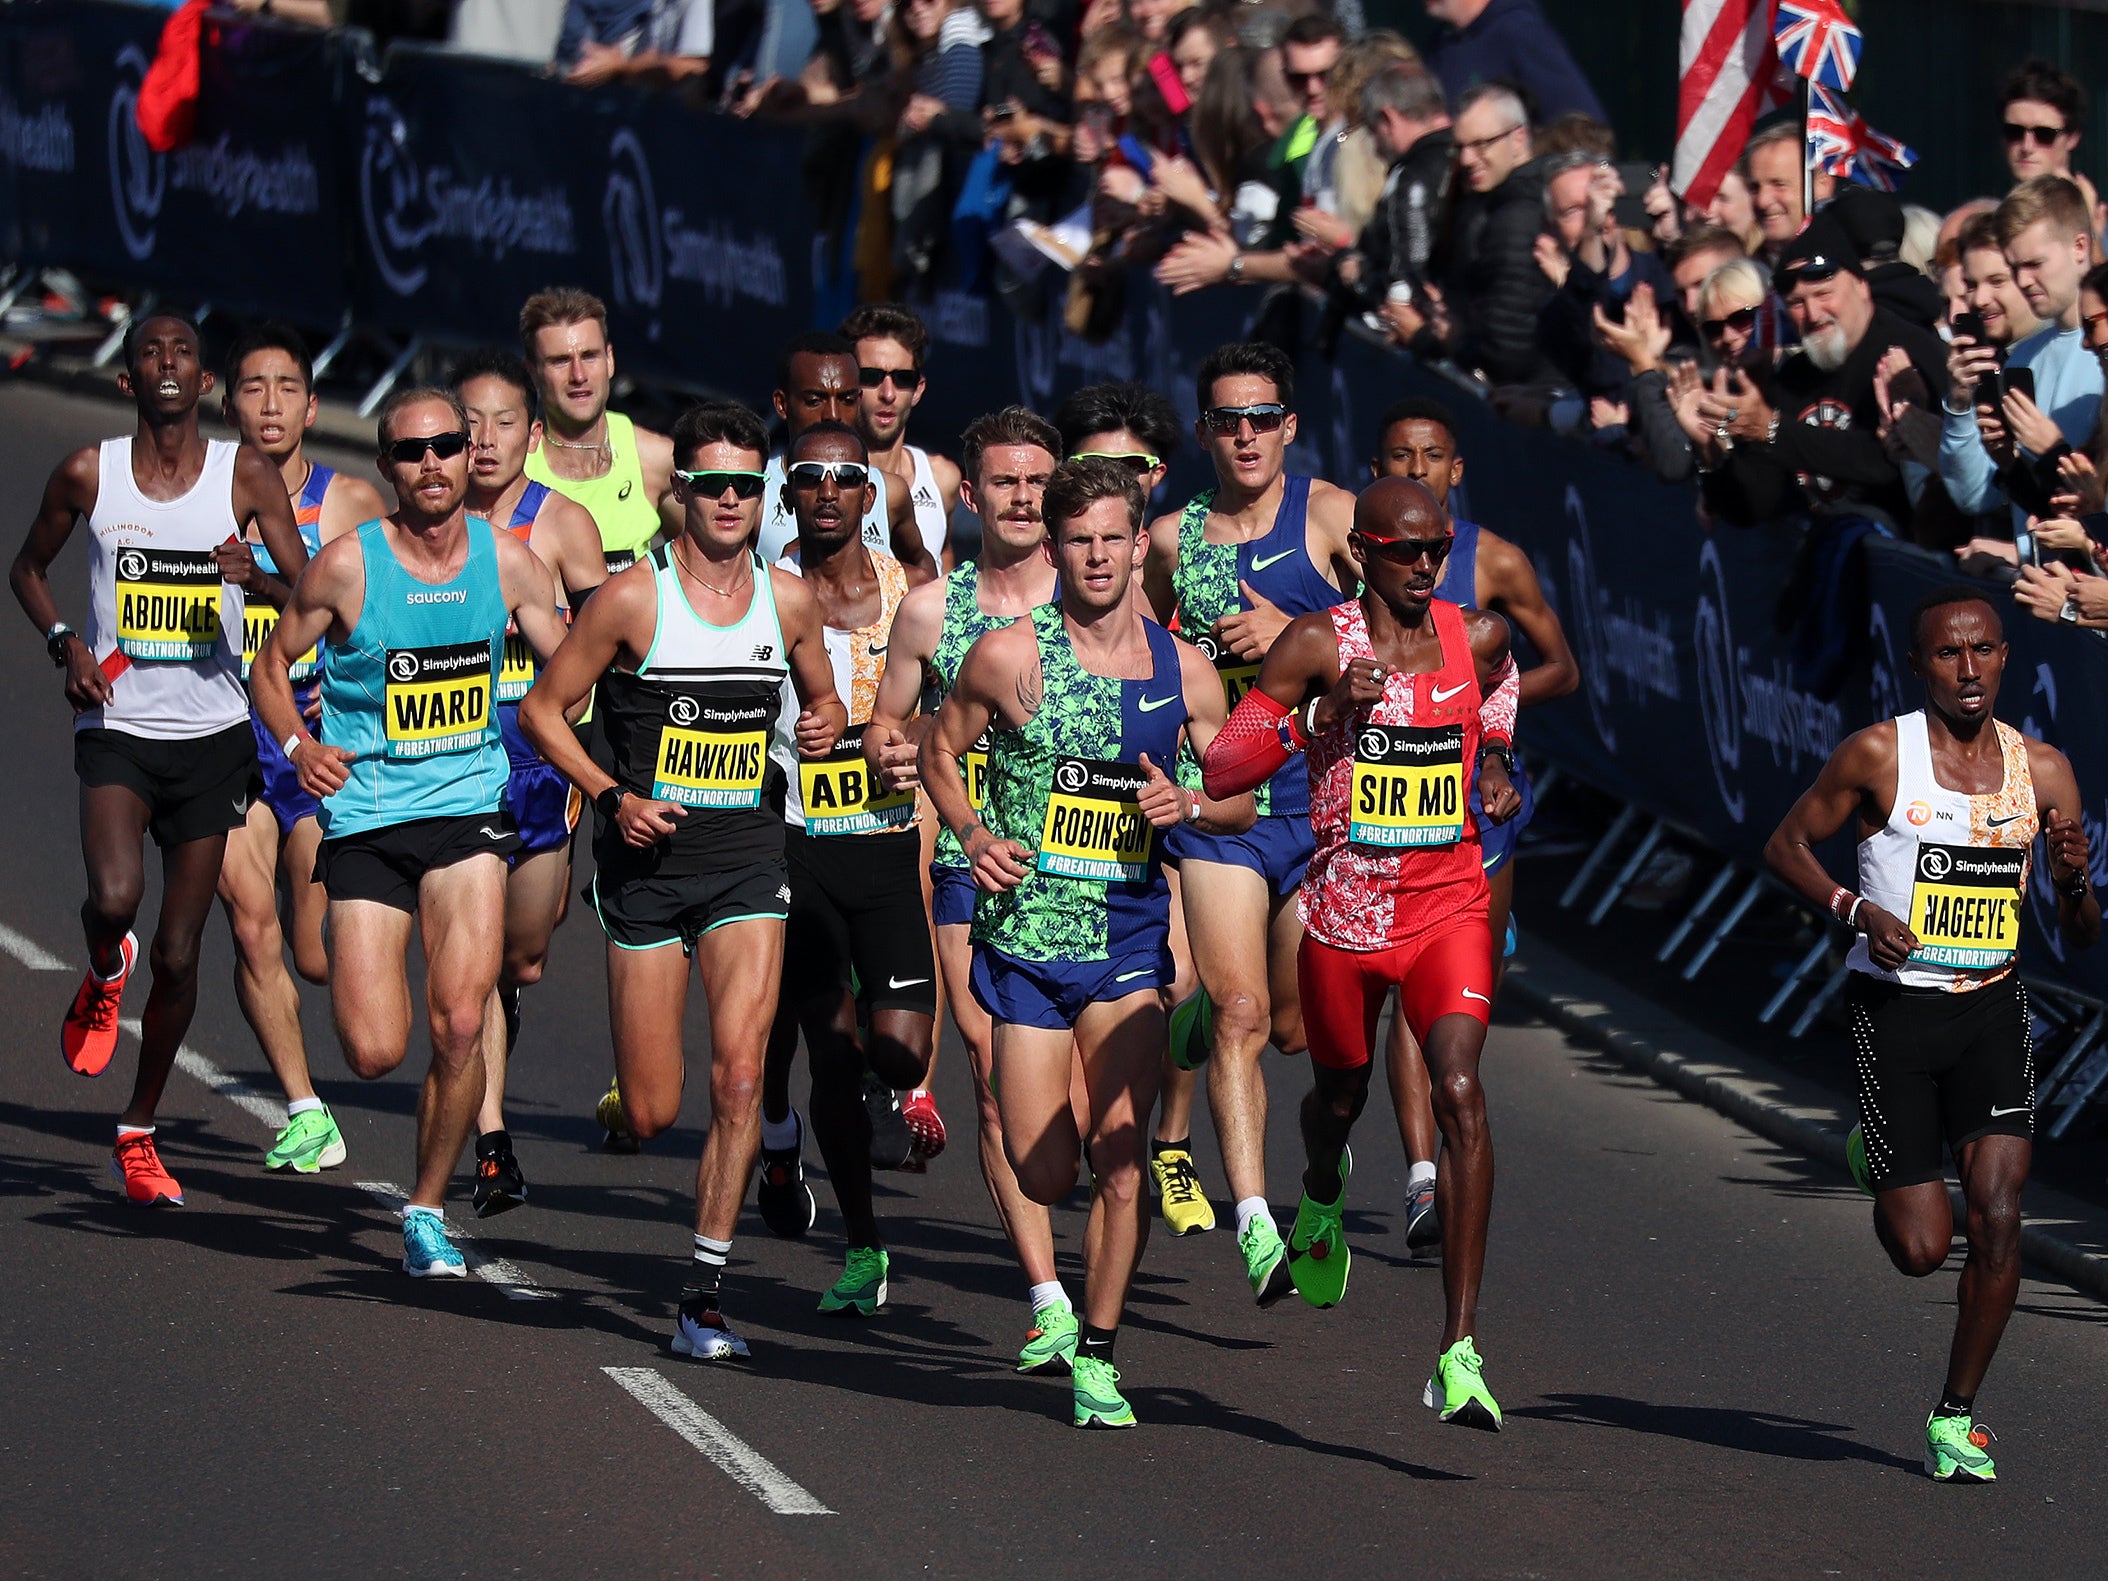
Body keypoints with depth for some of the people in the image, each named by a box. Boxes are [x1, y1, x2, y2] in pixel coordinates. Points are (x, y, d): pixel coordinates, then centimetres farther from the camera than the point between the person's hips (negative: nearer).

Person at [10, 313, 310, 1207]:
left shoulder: (246, 475, -1)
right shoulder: (89, 474, -1)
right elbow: (28, 570, 15)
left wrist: (257, 578, -24)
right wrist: (64, 643, -3)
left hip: (210, 738, 1)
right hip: (117, 727, -1)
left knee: (178, 955, 4)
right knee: (114, 897, -28)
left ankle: (138, 1133, 22)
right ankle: (105, 976, 10)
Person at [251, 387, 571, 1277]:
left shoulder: (506, 561, 0)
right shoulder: (348, 565, -8)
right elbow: (271, 666, 5)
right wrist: (300, 746, -13)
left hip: (468, 807, 1)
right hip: (365, 818, -1)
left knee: (459, 1025, -14)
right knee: (375, 1053, -6)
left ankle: (426, 1211, 7)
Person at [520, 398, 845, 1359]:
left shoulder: (788, 601, 4)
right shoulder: (633, 598, -7)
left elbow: (820, 698, 22)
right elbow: (542, 710, 0)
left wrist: (828, 721, -2)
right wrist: (614, 797, -13)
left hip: (748, 855, 2)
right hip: (649, 858, -2)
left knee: (738, 1073, -15)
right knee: (653, 1114, 0)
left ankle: (705, 1293, -9)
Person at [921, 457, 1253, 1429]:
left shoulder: (1183, 670, 2)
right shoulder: (1010, 656, -5)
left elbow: (1241, 801, 11)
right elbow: (941, 750, 9)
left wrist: (1188, 806, -10)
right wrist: (974, 835, -8)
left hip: (1130, 935, 1)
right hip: (1027, 936, -1)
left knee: (1120, 1159, -9)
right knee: (1045, 1176, -2)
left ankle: (1097, 1357, 4)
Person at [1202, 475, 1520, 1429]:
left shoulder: (1476, 636, 2)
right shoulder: (1318, 646, -8)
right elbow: (1220, 771, -10)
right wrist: (1320, 718, -23)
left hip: (1449, 907, 0)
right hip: (1343, 912, 0)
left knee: (1458, 1093, -20)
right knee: (1339, 1095, 20)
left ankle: (1460, 1351, -23)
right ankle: (1322, 1202, 62)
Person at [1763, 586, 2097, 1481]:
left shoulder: (2041, 770, 3)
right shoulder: (1879, 755, -7)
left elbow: (2081, 937, 7)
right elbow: (1787, 846, 3)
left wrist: (2071, 881, -15)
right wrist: (1857, 911, -14)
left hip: (1992, 1007, 2)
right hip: (1893, 1008, -2)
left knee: (1997, 1219, -12)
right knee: (1922, 1249, -3)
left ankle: (1956, 1417, 4)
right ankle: (1872, 1157, 33)